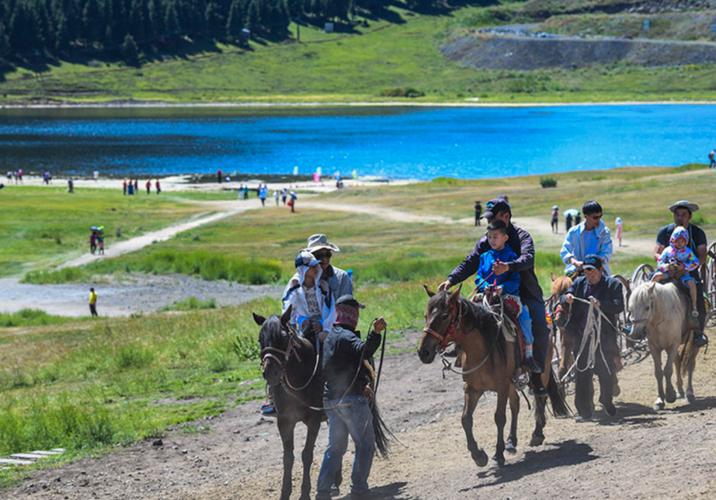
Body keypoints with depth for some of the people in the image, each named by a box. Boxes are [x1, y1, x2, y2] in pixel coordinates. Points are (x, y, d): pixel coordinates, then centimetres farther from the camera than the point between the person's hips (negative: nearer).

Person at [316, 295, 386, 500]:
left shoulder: (330, 336, 15)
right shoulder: (346, 336, -15)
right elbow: (363, 350, -37)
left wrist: (363, 382, 13)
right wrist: (375, 333, -52)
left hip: (331, 399, 8)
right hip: (353, 399, -8)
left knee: (335, 447, 13)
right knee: (365, 445, 5)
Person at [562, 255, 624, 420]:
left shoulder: (613, 284, 0)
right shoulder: (579, 283, 10)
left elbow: (619, 306, -13)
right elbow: (563, 298, 2)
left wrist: (600, 304, -29)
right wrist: (567, 298, -23)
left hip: (605, 338, -2)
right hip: (582, 337, 2)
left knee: (607, 374, 10)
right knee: (582, 375, 0)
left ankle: (607, 401, 34)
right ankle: (584, 410, 4)